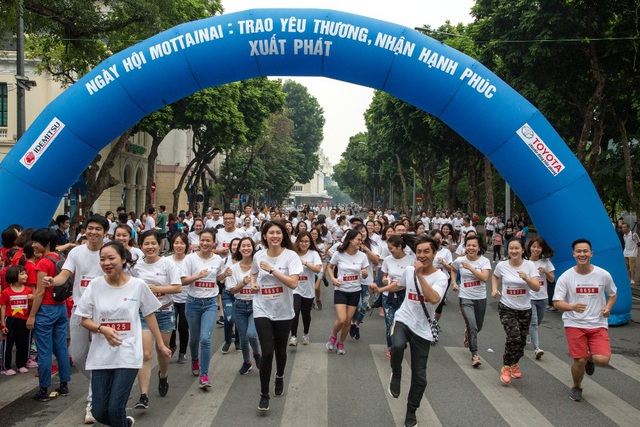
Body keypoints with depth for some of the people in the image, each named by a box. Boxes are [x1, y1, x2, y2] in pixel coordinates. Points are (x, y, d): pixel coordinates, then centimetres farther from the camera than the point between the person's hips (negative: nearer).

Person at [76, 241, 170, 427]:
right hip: (101, 355, 2)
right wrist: (102, 329, -17)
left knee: (115, 408, -11)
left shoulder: (138, 285, -4)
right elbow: (84, 320, 3)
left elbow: (149, 315, 8)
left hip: (128, 354, -2)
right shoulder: (95, 285, -2)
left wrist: (161, 344, 12)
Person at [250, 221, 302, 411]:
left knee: (280, 350, 15)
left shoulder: (291, 256, -11)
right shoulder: (258, 256, 0)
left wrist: (271, 270, -25)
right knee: (267, 352, -10)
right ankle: (264, 394, 4)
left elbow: (293, 283, -22)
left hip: (283, 311, -1)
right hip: (262, 310, 1)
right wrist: (253, 283, 0)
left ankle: (280, 377, 47)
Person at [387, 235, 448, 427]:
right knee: (397, 346, -34)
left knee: (419, 376, 4)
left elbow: (434, 299, -32)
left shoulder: (440, 277, -12)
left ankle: (411, 411, 29)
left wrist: (419, 275, -31)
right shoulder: (409, 270, 0)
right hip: (403, 320, 1)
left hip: (423, 329, -1)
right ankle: (396, 375, -3)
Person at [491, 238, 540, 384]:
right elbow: (495, 277, 17)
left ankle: (514, 363, 41)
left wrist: (526, 278, -31)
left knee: (521, 341, 11)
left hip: (525, 309, 2)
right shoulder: (502, 265, -7)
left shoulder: (530, 265, -9)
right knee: (514, 337, -22)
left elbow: (537, 288, -14)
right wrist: (494, 289, -1)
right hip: (506, 308, -2)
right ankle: (506, 367, -1)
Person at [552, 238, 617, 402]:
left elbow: (612, 294, 15)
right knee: (579, 361, -4)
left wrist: (608, 307, -5)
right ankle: (576, 388, 28)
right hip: (574, 324, -1)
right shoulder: (566, 277, -7)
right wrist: (573, 307, -28)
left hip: (598, 324, 1)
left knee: (602, 360, -16)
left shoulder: (603, 275, -3)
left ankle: (590, 358, 24)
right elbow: (557, 302, -9)